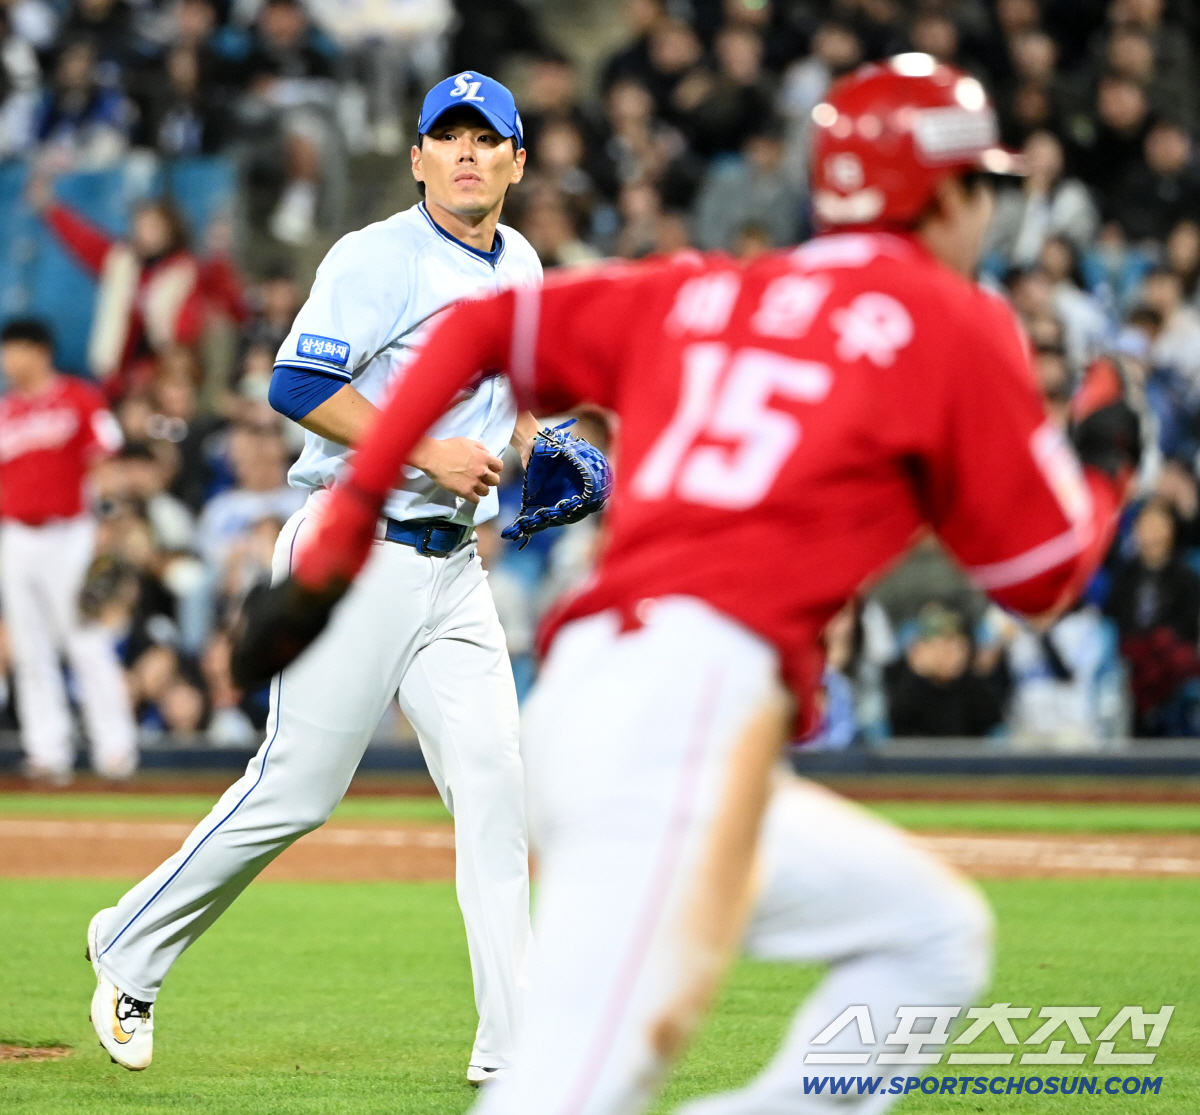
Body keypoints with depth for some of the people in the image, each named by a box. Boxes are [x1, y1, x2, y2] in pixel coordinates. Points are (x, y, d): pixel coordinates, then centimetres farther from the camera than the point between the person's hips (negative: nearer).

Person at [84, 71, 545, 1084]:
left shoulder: (520, 269, 13)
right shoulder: (378, 258, -11)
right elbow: (299, 386, -19)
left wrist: (532, 446, 10)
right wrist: (430, 455, -21)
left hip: (450, 564, 7)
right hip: (354, 553, -7)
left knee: (493, 782, -4)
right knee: (299, 787, -5)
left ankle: (515, 1047, -5)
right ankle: (133, 949, 16)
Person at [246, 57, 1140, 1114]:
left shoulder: (705, 294, 24)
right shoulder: (954, 323, 7)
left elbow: (478, 329, 19)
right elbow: (1043, 572, 11)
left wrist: (341, 533, 16)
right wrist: (1104, 462, 32)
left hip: (574, 702, 8)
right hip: (697, 694, -8)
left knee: (933, 936, 21)